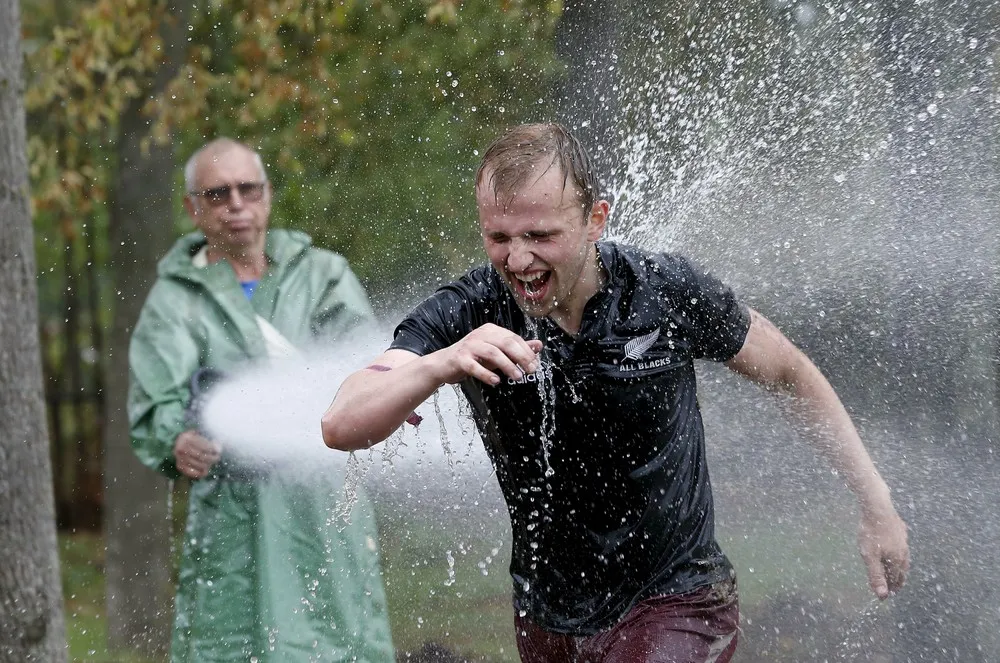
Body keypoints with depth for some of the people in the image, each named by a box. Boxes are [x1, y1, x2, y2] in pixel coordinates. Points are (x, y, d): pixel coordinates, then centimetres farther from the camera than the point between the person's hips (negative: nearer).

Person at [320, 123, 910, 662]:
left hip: (673, 603, -3)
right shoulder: (465, 317, -16)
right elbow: (342, 428, -27)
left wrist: (876, 504, 3)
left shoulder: (670, 292, -16)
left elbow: (791, 374, 1)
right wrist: (438, 366, -47)